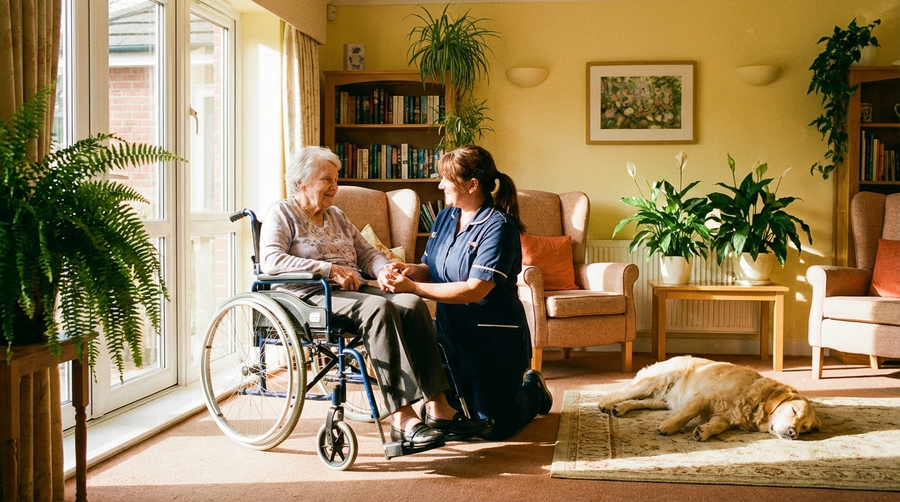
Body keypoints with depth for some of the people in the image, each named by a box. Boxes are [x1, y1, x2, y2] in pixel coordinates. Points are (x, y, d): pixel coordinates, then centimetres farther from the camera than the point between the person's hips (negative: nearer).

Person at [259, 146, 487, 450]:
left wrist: (384, 269, -4)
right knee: (378, 307, -35)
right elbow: (270, 260, -11)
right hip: (312, 295, -7)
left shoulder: (337, 217, 27)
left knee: (413, 304, -22)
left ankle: (438, 408, -28)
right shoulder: (281, 214, 6)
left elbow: (367, 253, 22)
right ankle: (402, 419, -41)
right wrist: (330, 269, -18)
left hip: (355, 290, 7)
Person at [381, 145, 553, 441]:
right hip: (450, 331, 7)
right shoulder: (445, 217, 4)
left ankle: (533, 391, 34)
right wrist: (411, 271, -17)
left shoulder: (498, 226, -19)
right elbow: (431, 270, 7)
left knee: (494, 429, 6)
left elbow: (475, 289, -26)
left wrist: (413, 288, -28)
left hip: (493, 338, -7)